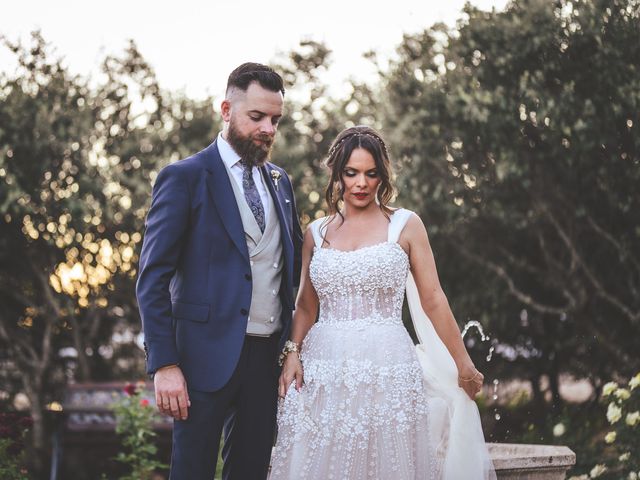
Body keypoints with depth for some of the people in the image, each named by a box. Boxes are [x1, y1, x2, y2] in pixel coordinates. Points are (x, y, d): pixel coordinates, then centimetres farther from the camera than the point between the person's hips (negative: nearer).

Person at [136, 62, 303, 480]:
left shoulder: (280, 181, 13)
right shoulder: (185, 178, -6)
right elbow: (153, 279, -9)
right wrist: (164, 365, -15)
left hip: (267, 353, 6)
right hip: (208, 353, -5)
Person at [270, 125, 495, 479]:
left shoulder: (405, 225, 4)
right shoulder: (316, 233, 12)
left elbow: (433, 299, 3)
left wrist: (464, 365, 3)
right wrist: (292, 352, 0)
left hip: (387, 368, -2)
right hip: (324, 367, 2)